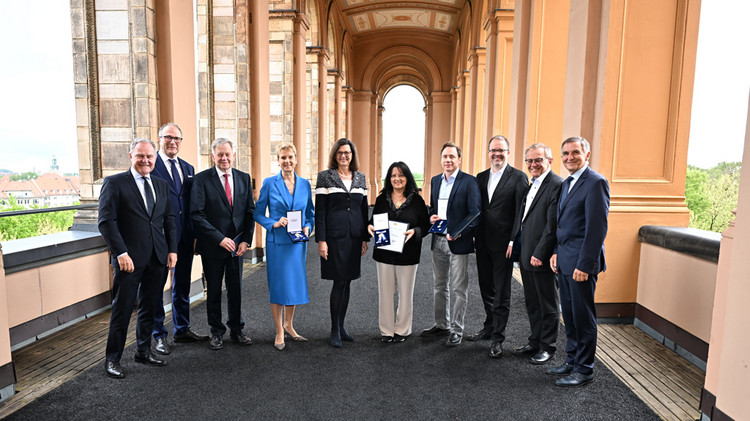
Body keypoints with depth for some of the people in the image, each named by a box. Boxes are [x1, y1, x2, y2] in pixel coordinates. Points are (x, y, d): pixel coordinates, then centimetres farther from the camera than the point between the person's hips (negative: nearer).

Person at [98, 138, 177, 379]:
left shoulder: (162, 185, 12)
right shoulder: (114, 183, -4)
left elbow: (169, 220, 14)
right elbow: (106, 221, -10)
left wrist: (172, 249, 4)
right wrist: (121, 253, -17)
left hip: (157, 259, 5)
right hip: (129, 259, -5)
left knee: (149, 308, 15)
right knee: (122, 310, 5)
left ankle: (144, 351, 30)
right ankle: (112, 359, 21)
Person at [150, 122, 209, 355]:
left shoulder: (188, 168, 13)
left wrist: (195, 234, 7)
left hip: (185, 237, 6)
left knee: (182, 284, 15)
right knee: (156, 285, 7)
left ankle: (182, 330, 30)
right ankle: (158, 335, 21)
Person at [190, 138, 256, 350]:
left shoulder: (244, 178, 5)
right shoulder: (201, 179, -7)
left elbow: (250, 212, 6)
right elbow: (196, 214, -12)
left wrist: (246, 240, -3)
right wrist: (220, 238, -17)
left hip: (236, 244, 3)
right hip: (213, 246, -3)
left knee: (236, 289, 12)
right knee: (214, 291, 10)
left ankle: (236, 330, 28)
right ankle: (216, 332, 27)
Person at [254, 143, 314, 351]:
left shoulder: (304, 184, 6)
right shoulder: (269, 183, -4)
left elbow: (310, 213, 13)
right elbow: (258, 213, 0)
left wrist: (308, 227, -5)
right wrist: (274, 223, -16)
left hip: (298, 242, 4)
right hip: (277, 242, -3)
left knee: (295, 283, 13)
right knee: (278, 285, 2)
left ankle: (289, 325, 32)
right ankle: (279, 332, 19)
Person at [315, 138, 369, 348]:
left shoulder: (360, 178, 12)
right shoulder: (325, 177, 0)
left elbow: (364, 209, 13)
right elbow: (320, 210, -4)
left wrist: (365, 239, 9)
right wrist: (321, 240, -11)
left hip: (354, 236, 4)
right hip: (334, 236, -4)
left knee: (346, 282, 10)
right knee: (339, 282, -3)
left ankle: (341, 326, 24)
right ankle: (334, 330, 12)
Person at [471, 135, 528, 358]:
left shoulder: (518, 177, -6)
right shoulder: (481, 177, 11)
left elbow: (521, 213, -9)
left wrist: (514, 242, -14)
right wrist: (475, 238, 8)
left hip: (503, 244, -6)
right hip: (483, 243, 6)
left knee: (501, 293, 3)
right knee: (486, 289, 17)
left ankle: (497, 338, 14)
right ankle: (489, 327, 34)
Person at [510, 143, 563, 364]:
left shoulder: (557, 185, -14)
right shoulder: (530, 184, 15)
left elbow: (553, 225, -19)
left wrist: (540, 254, -19)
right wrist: (514, 242, 11)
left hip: (542, 257, -9)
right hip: (525, 254, 9)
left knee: (547, 304, 8)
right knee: (532, 303, 19)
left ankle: (547, 347, 22)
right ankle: (535, 342, 33)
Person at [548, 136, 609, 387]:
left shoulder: (596, 182, -12)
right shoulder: (566, 184, 16)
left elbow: (597, 227, -18)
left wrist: (584, 265, -19)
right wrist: (557, 252, 12)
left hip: (581, 263, -8)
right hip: (564, 262, 9)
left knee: (583, 317, 4)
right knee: (569, 315, 17)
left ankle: (584, 369, 18)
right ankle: (572, 360, 31)